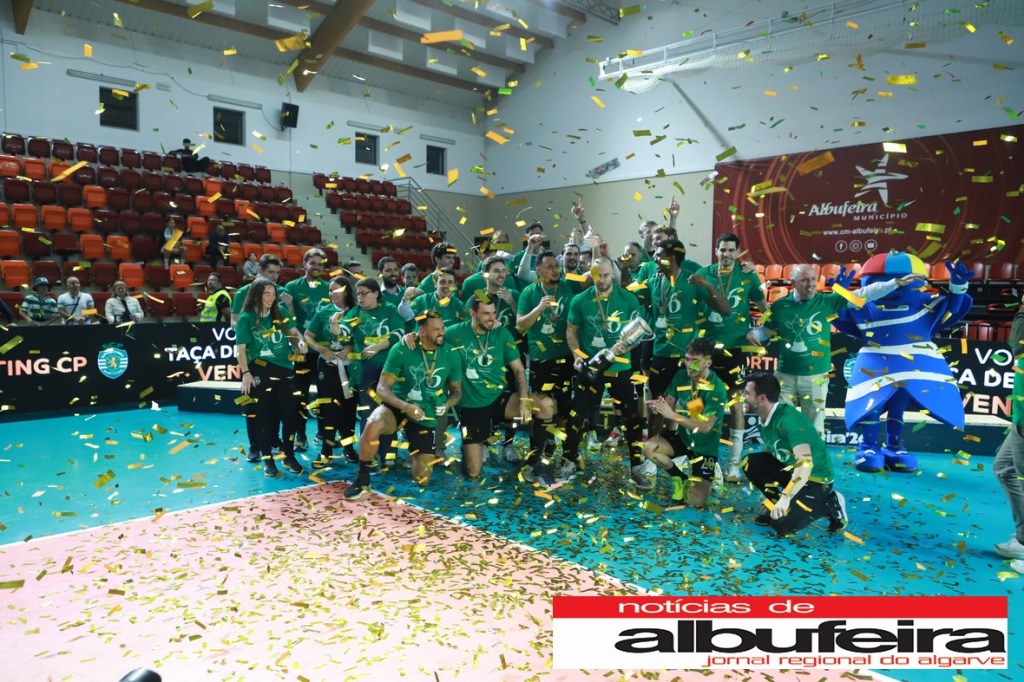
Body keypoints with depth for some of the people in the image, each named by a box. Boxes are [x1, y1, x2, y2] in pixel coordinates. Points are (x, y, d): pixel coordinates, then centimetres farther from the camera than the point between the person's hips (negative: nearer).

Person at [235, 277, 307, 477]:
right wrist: (245, 373, -14)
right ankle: (268, 460, 16)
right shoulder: (246, 318, -6)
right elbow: (241, 348, -7)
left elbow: (293, 331, 13)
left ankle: (288, 456, 21)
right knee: (264, 416, 4)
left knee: (290, 413, 6)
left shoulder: (280, 313, 5)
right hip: (260, 371, -3)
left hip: (284, 369, 4)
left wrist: (300, 341, -9)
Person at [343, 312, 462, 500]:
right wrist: (406, 406, -32)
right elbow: (382, 388, -14)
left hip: (427, 418, 2)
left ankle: (415, 453, 37)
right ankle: (362, 479, -15)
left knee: (422, 479, 0)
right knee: (373, 425, -39)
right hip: (398, 407, -2)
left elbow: (457, 390, 6)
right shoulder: (401, 350, -14)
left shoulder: (451, 355, -5)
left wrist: (447, 404, -17)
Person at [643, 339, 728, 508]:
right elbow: (669, 404, -4)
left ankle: (710, 475, 26)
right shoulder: (682, 376, -8)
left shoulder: (717, 389, -24)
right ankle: (680, 478, 4)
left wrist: (673, 415, -38)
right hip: (682, 436, 5)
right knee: (648, 448, -24)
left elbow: (705, 427, -29)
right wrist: (658, 407, -30)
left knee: (695, 503, -9)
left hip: (704, 448, -4)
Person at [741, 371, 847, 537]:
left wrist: (785, 497, -41)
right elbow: (772, 452, 11)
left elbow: (805, 464, -38)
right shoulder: (764, 418, -2)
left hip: (816, 478, -8)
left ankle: (829, 505, 3)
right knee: (751, 462, -9)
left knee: (782, 525, -18)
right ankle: (777, 506, 5)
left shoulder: (788, 419, -29)